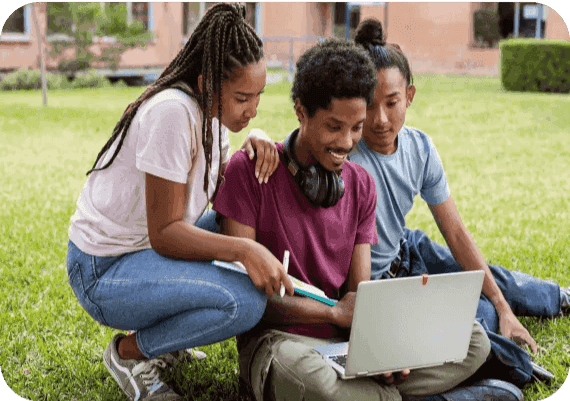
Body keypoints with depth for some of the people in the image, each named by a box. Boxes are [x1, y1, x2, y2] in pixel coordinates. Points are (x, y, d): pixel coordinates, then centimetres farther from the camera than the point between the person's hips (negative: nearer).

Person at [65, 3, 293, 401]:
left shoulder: (210, 112, 2)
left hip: (149, 246, 9)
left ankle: (165, 337, 11)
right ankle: (130, 352, -2)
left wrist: (254, 150, -16)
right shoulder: (173, 113, -26)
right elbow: (164, 233, -26)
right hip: (103, 272, -9)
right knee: (245, 301, -25)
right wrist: (243, 249, -37)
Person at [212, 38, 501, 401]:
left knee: (472, 340, -10)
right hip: (278, 339, -5)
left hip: (348, 343, 5)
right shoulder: (250, 170, -8)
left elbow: (359, 290, 6)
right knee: (299, 371, -41)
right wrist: (334, 311, -12)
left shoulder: (361, 185, 9)